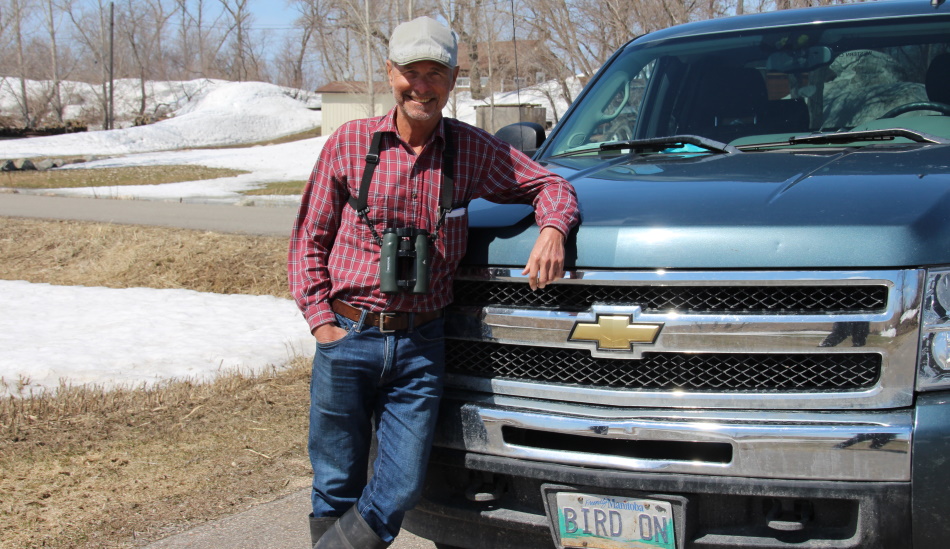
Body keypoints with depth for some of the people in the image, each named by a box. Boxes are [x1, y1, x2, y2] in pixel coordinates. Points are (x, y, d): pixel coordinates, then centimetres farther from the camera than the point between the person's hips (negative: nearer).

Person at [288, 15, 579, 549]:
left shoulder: (472, 149, 4)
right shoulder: (350, 142, 1)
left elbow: (548, 183, 13)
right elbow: (310, 237, 6)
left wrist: (553, 229, -10)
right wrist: (320, 320, -5)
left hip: (421, 345, 1)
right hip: (347, 339, -1)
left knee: (401, 490, -1)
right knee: (337, 489, 8)